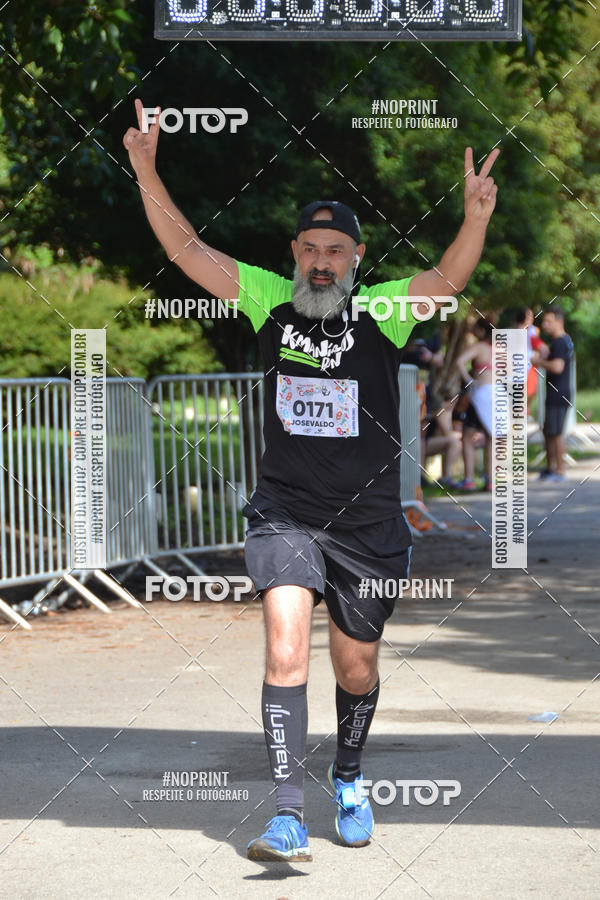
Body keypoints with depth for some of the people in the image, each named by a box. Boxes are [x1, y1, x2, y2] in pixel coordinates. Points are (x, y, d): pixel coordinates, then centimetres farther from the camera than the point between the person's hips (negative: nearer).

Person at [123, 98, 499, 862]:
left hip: (367, 521, 0)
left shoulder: (380, 313, -6)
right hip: (285, 513, 0)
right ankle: (288, 813, -20)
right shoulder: (270, 300, -1)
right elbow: (186, 249, -2)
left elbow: (448, 278, -23)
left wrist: (475, 220, -40)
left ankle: (348, 778, 40)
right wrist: (146, 172, -12)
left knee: (356, 669, 13)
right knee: (286, 652, -17)